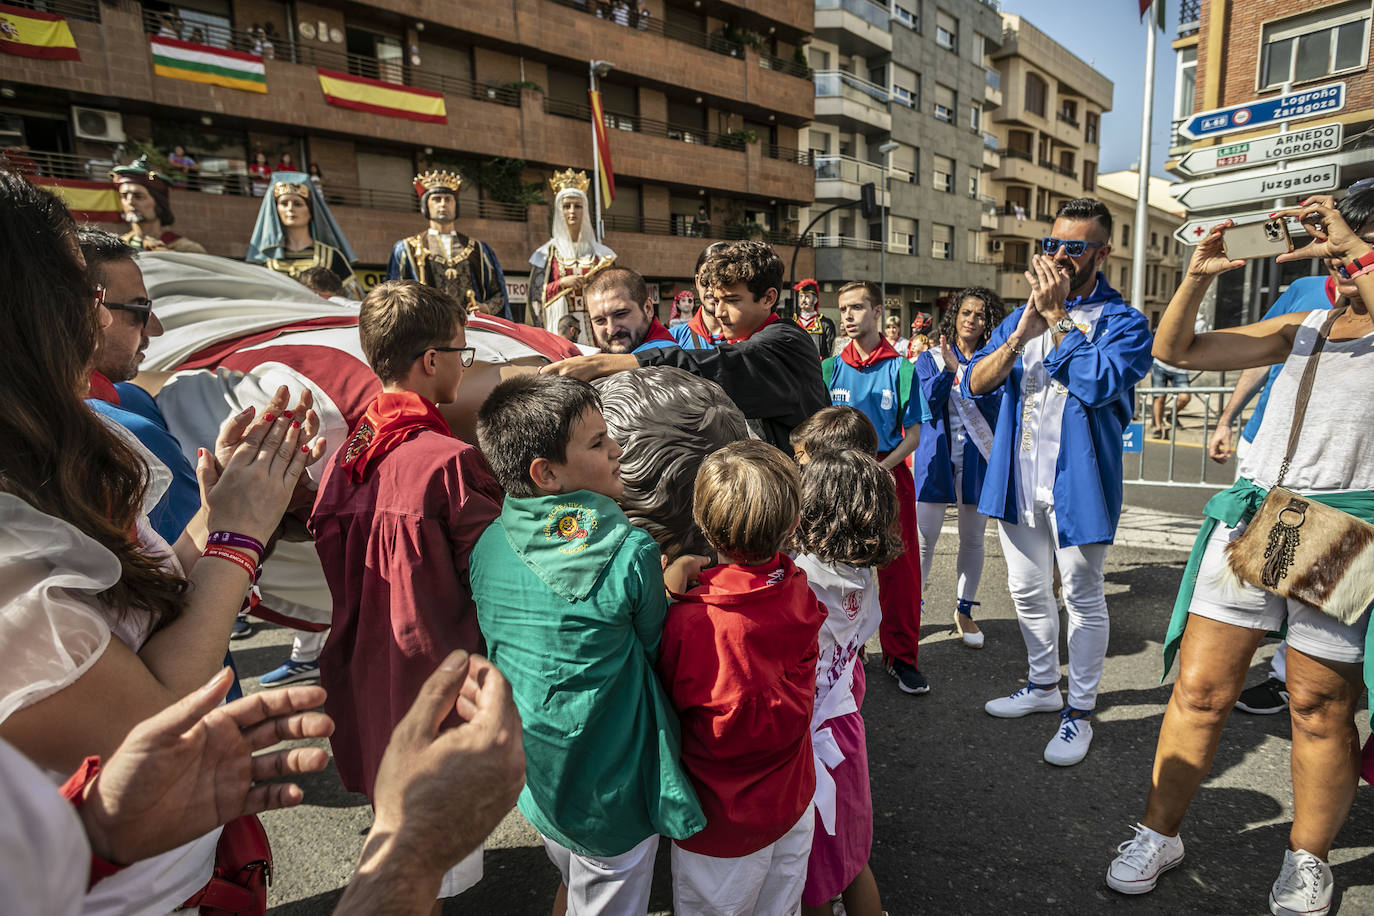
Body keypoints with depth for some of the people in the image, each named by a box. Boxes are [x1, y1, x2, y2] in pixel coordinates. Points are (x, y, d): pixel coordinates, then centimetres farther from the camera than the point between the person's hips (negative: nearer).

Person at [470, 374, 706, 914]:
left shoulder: (488, 547, -10)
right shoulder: (632, 552, -27)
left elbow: (494, 644, 4)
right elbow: (652, 651, -12)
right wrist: (675, 581, 3)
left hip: (532, 782, 5)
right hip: (609, 796, -5)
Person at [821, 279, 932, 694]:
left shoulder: (900, 368, 1)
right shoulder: (831, 368, 5)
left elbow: (913, 434, -1)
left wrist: (882, 467, -15)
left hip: (890, 474, -1)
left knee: (899, 567, 3)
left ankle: (901, 656, 19)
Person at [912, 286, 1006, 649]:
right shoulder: (929, 359, 6)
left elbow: (994, 404, -8)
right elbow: (928, 403, -8)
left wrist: (962, 372, -19)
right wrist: (947, 370, -20)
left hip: (977, 457, 2)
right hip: (936, 456, -1)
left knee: (973, 538, 9)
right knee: (923, 539, -2)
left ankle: (964, 612, 24)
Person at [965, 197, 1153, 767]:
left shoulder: (1123, 322, -4)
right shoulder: (1022, 315, 11)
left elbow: (1098, 383, -24)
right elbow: (974, 383, -1)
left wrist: (1056, 316, -17)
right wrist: (1023, 332, -15)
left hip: (1076, 480, -5)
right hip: (1018, 478, 5)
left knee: (1083, 598, 6)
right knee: (1026, 591, 17)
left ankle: (1079, 710, 24)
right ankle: (1044, 684, 37)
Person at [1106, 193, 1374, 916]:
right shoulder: (1302, 327, 17)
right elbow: (1176, 350, 14)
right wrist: (1198, 276, 0)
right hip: (1250, 516, 4)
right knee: (1200, 689, 4)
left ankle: (1307, 858, 30)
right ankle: (1159, 833, 18)